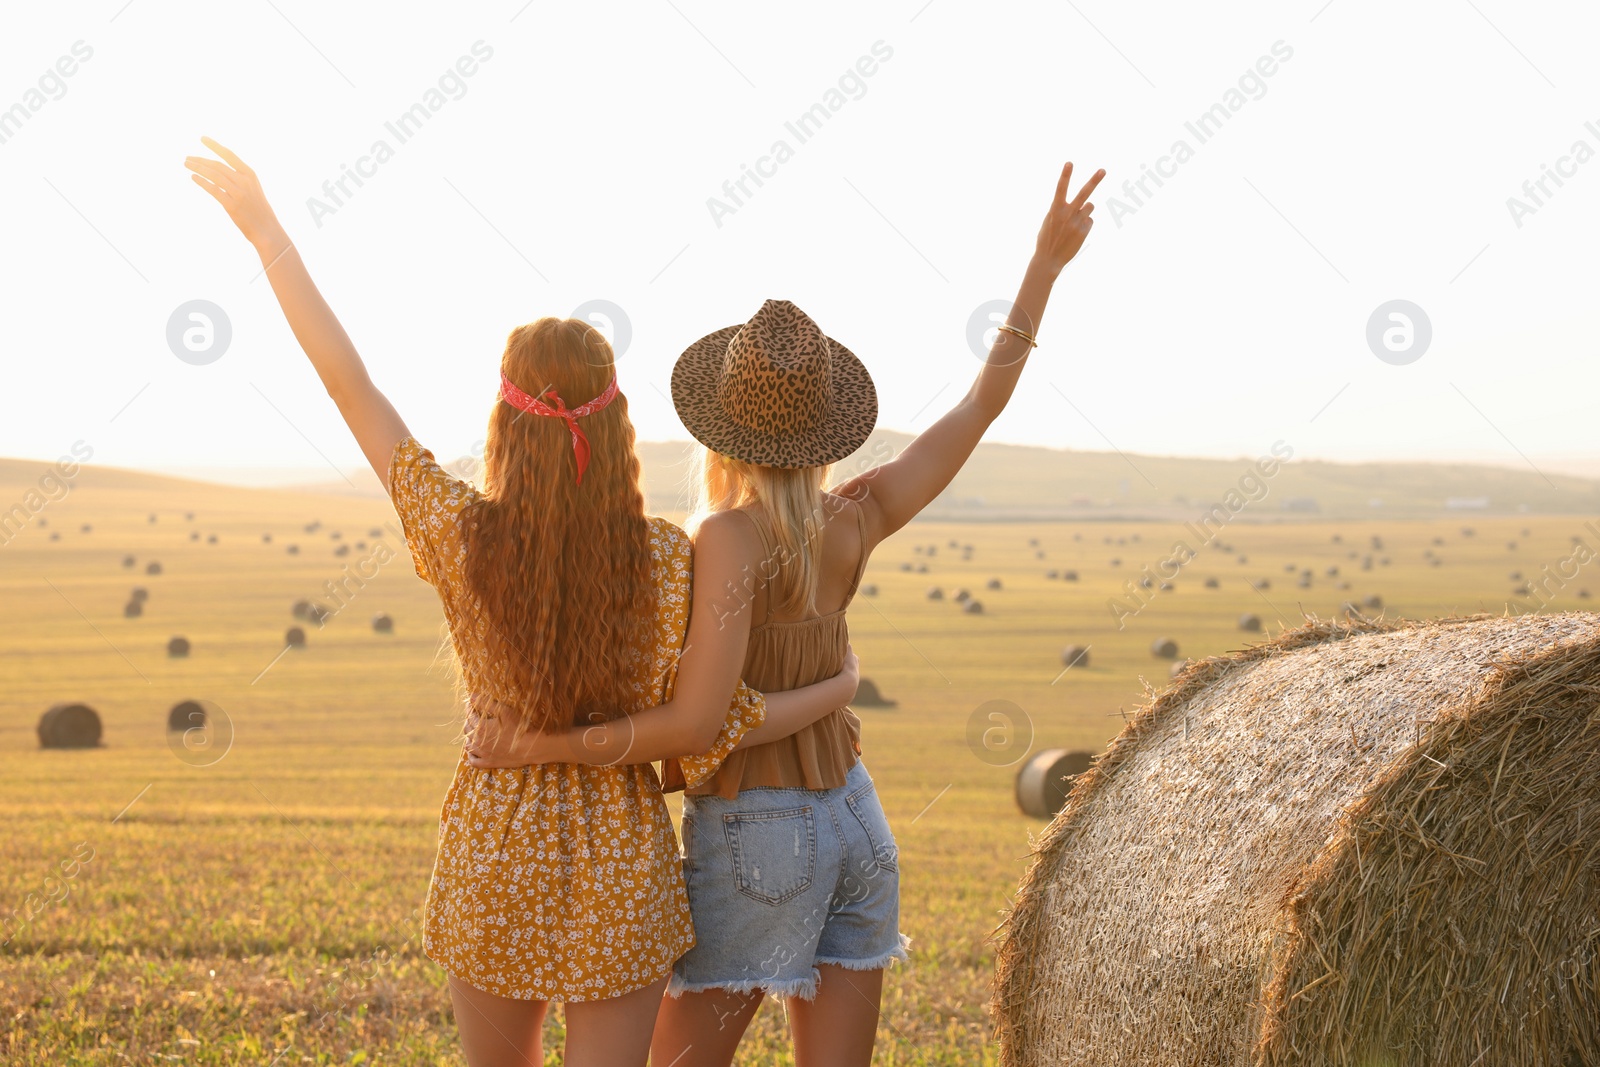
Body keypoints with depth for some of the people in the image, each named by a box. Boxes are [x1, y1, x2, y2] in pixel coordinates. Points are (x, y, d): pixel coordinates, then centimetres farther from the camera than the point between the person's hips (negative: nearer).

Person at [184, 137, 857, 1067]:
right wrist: (835, 690, 0)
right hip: (620, 870, -1)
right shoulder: (674, 561, -17)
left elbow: (347, 381, -10)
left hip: (493, 861, 2)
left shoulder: (463, 539, -15)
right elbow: (699, 728, -15)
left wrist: (265, 227, -3)